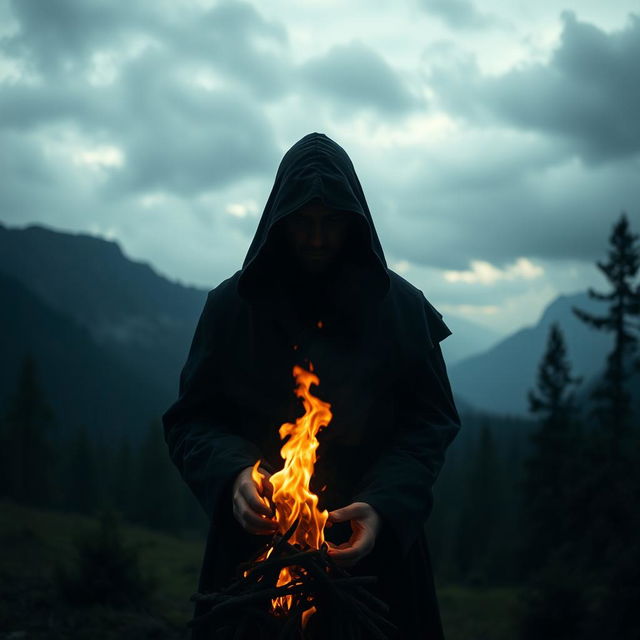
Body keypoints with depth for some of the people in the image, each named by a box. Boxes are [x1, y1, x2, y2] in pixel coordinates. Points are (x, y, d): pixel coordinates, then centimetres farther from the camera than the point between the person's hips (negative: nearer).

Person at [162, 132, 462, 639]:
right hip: (252, 543, 0)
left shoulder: (401, 306, -1)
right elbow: (192, 418, 0)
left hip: (374, 546, 0)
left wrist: (386, 506, -19)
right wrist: (232, 475, -21)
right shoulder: (232, 304, -1)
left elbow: (432, 421, -3)